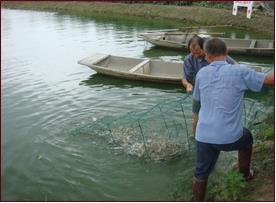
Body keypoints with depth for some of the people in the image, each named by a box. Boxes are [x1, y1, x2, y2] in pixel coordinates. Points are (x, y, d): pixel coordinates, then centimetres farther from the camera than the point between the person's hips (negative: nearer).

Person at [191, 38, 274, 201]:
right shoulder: (240, 72, -9)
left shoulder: (201, 73, 2)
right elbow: (270, 79, -5)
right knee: (246, 137, 33)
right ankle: (246, 173, 51)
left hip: (204, 136, 2)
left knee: (201, 175, 18)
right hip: (229, 137, -2)